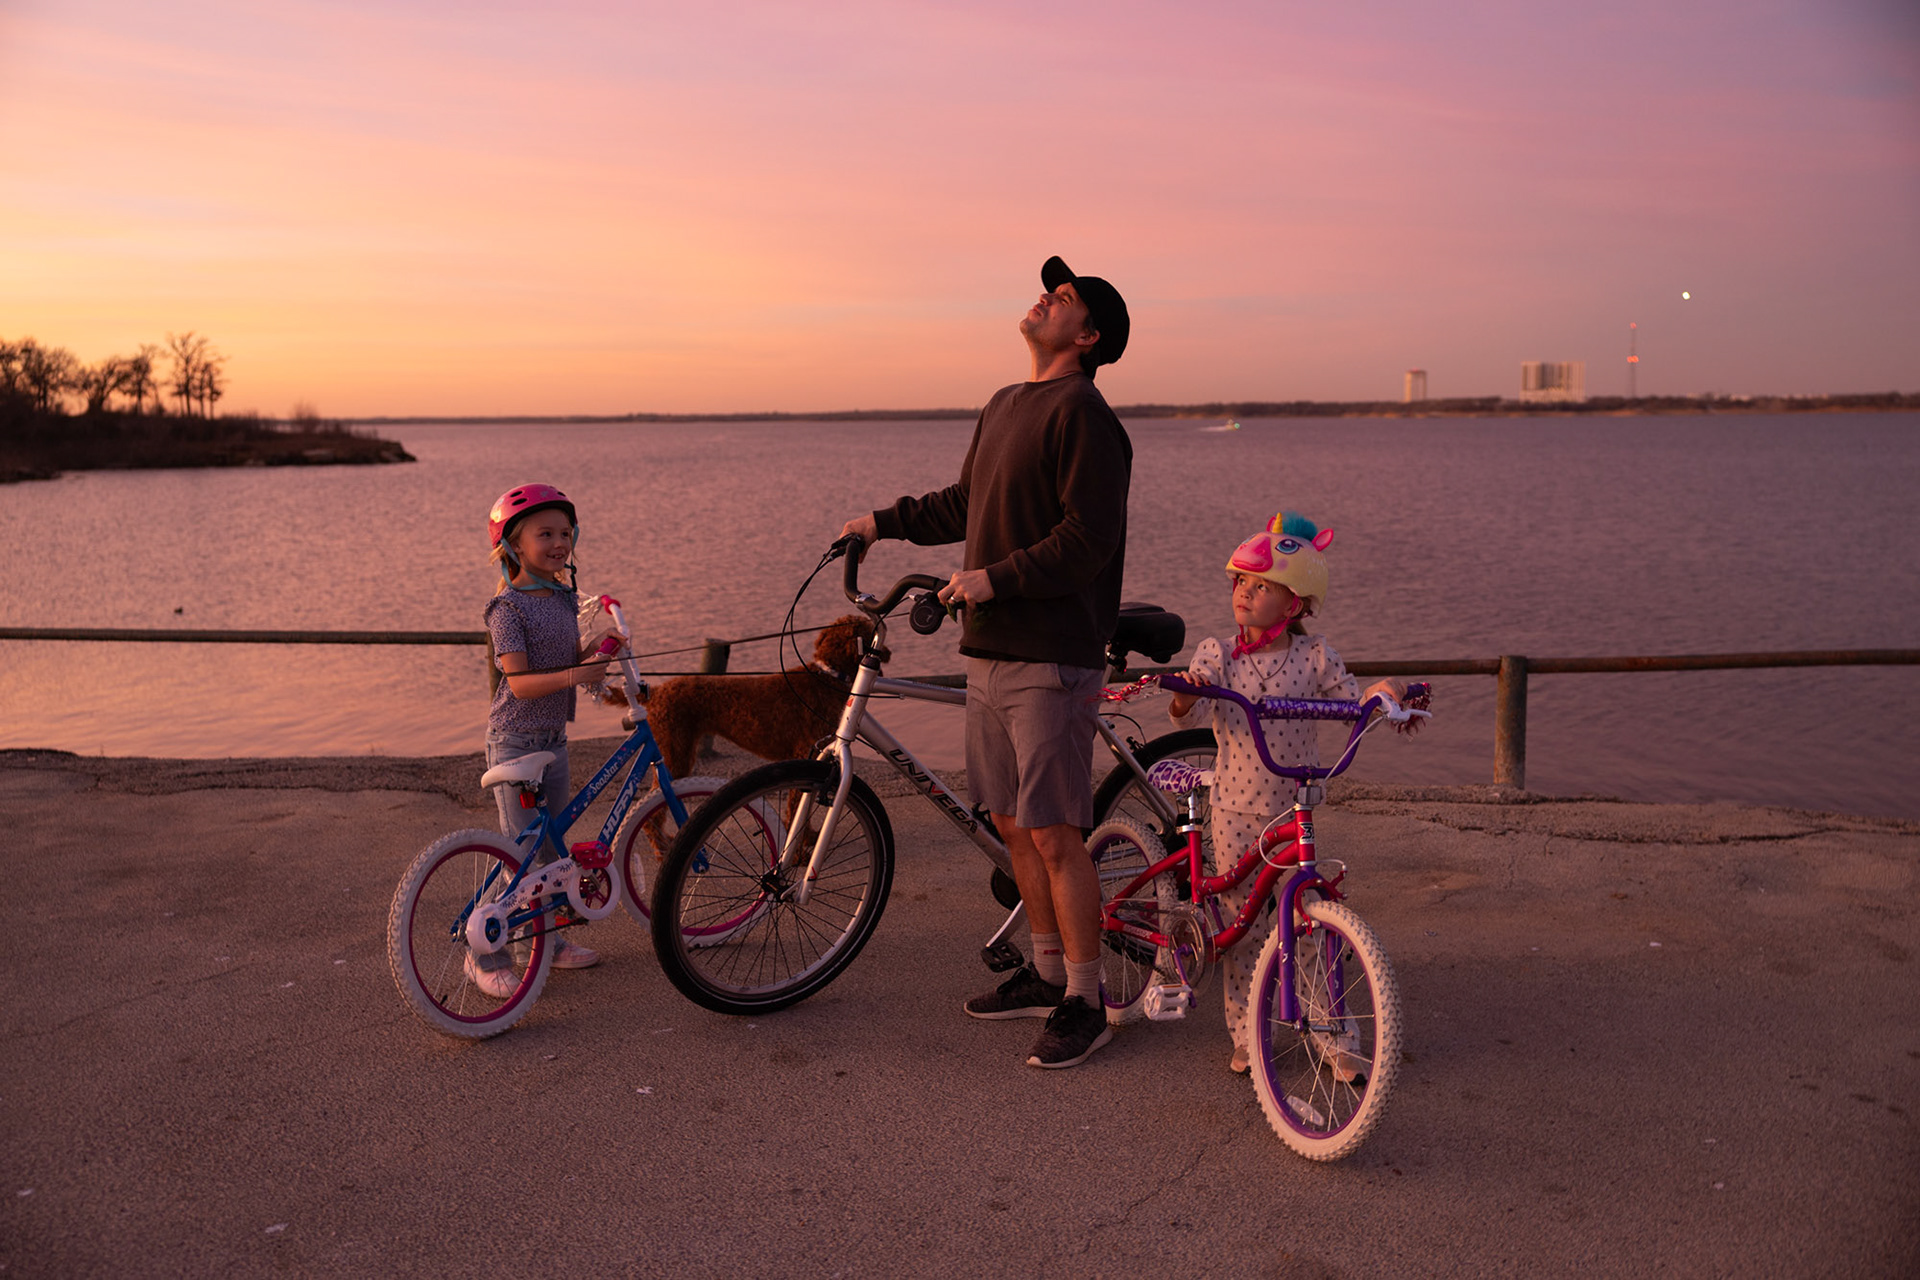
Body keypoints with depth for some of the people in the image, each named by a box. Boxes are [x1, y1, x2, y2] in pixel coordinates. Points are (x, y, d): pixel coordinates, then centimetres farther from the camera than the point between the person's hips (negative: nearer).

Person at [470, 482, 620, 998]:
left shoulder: (565, 597, 7)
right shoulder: (508, 606, -17)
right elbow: (520, 682, -24)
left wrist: (597, 650, -5)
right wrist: (572, 675, -39)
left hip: (553, 738, 8)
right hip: (514, 741, -8)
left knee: (554, 842, 16)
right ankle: (486, 954, 8)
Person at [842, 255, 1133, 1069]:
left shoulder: (1083, 414, -11)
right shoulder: (1004, 405, 17)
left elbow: (1088, 538, -18)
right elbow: (964, 505, 27)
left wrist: (995, 578, -20)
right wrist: (886, 522, 22)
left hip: (1051, 655, -9)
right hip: (989, 648, 9)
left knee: (1055, 834, -3)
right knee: (1011, 824, 15)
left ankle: (1085, 1003, 11)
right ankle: (1047, 972, 30)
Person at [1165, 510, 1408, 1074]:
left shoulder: (1314, 657, -1)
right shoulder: (1215, 654, -1)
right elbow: (1195, 719, -14)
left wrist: (1385, 692, -22)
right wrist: (1186, 695, -36)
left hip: (1297, 807, 0)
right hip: (1236, 806, 1)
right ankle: (1246, 1036, 19)